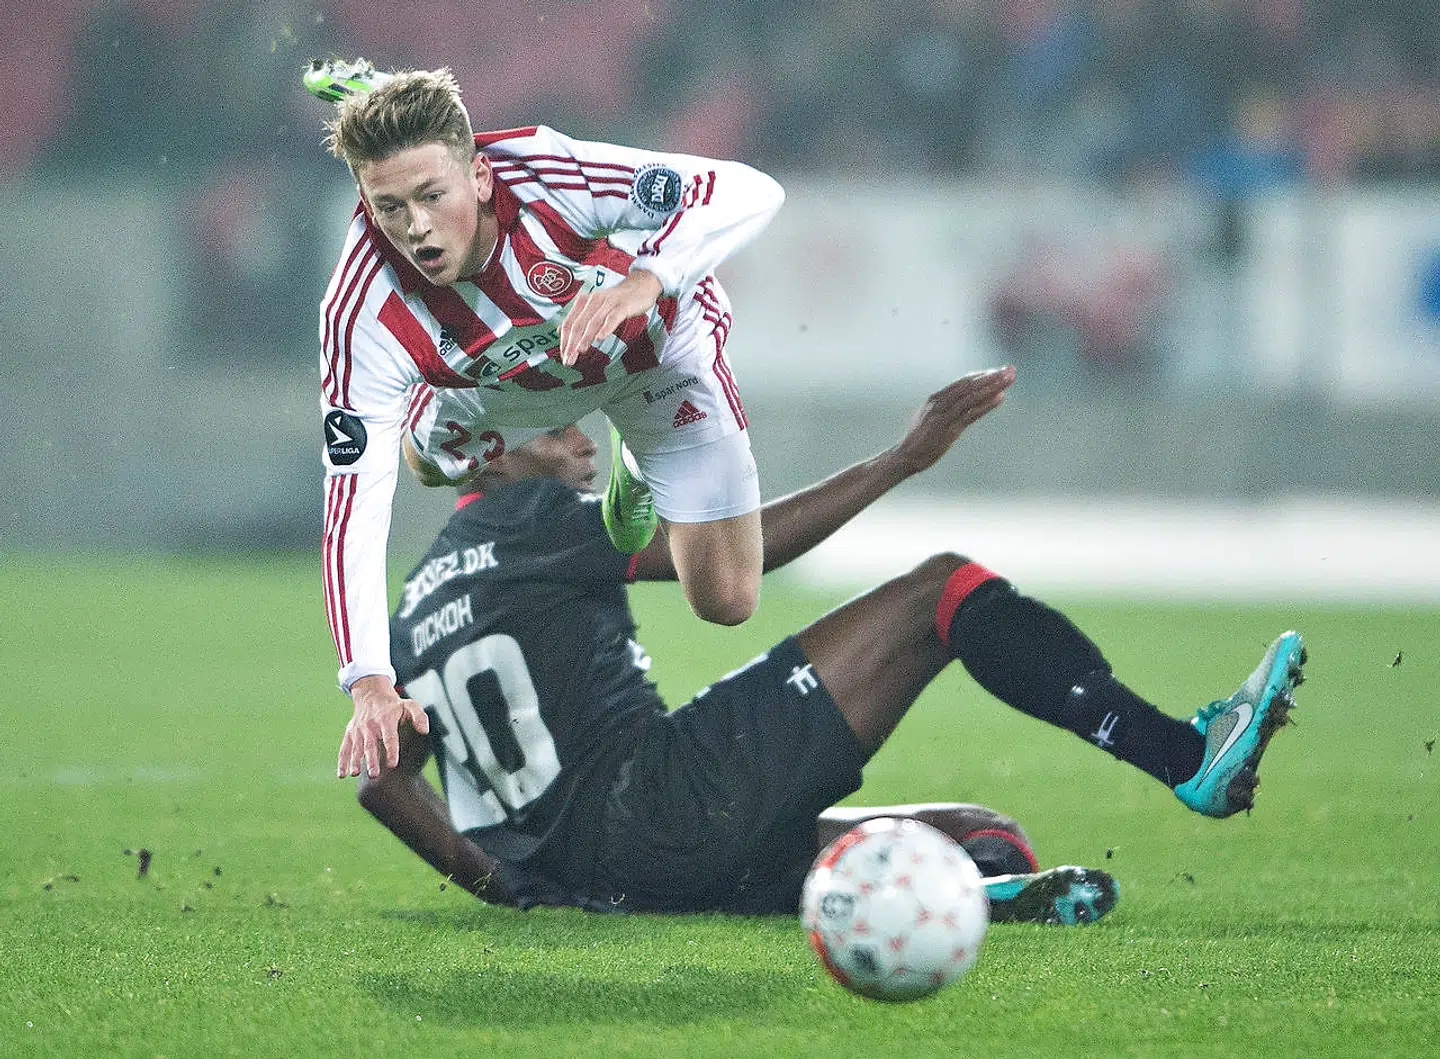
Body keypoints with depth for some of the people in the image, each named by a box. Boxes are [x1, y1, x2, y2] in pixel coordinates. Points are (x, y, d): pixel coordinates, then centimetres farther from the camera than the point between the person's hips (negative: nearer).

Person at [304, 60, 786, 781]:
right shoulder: (363, 316, -39)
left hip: (655, 346, -2)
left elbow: (750, 193, -43)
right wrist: (370, 683, -50)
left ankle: (640, 466, 29)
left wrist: (644, 280, -61)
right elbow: (354, 504, -39)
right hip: (508, 384, 2)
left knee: (727, 603, -1)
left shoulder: (543, 169, -44)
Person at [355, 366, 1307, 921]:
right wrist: (903, 460, -4)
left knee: (981, 839, 17)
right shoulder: (525, 521, 1)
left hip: (593, 869, 9)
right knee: (946, 588, -7)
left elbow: (382, 780, 24)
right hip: (664, 798, -9)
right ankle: (1185, 756, -21)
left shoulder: (419, 605, 24)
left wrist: (507, 885, 28)